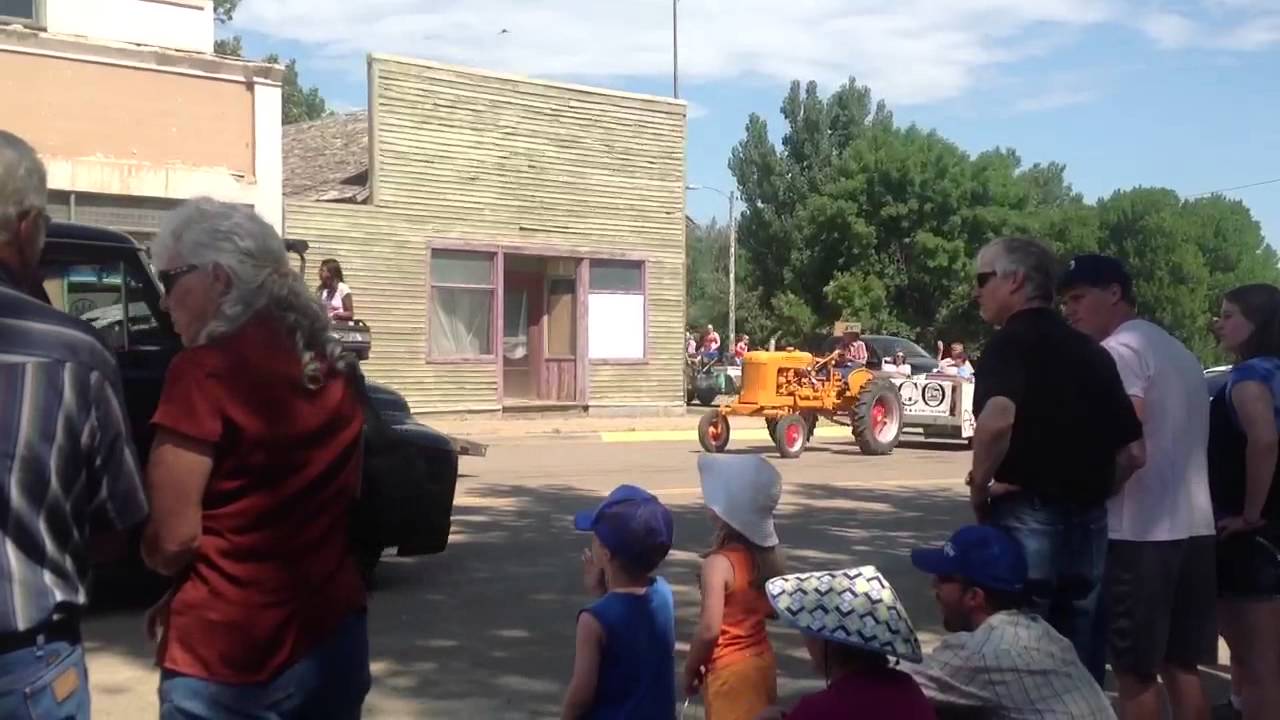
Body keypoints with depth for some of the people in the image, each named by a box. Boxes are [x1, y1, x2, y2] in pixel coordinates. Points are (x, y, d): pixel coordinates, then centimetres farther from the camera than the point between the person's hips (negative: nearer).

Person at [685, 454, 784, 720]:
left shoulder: (719, 563, -22)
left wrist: (690, 669, -11)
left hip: (730, 670, -8)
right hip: (761, 661, 8)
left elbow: (709, 630, -25)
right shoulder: (767, 554, -1)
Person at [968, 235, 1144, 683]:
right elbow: (1133, 452, 13)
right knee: (1080, 670, 14)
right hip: (1088, 525, 7)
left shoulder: (1010, 343, -8)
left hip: (1026, 519, -7)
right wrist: (1087, 494, 16)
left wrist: (979, 488, -15)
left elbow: (998, 419, -28)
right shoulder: (1092, 352, 13)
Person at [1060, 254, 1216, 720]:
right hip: (1193, 526, 9)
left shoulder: (1119, 350, -10)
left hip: (1140, 530, -9)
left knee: (1133, 668, -1)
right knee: (1180, 664, 14)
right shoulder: (1179, 352, 19)